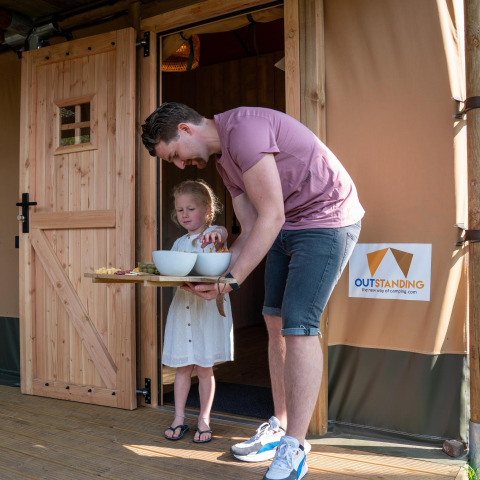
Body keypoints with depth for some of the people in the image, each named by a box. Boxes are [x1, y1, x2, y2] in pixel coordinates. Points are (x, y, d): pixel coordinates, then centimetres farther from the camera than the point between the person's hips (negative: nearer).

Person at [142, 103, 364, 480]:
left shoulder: (243, 128, -20)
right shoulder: (222, 158, 10)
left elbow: (271, 216, -23)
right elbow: (250, 230, 9)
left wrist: (231, 280, -21)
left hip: (327, 219, -9)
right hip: (286, 227, 9)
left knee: (298, 326, -13)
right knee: (276, 322, 7)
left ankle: (294, 449, -1)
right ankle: (280, 428, 20)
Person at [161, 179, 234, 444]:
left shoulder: (214, 235, -4)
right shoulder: (179, 243, 13)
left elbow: (222, 233, -28)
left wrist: (215, 235, -52)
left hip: (209, 306, -4)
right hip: (183, 306, 4)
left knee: (205, 368, 5)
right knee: (182, 367, 10)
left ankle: (204, 419, 21)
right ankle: (179, 418, 23)